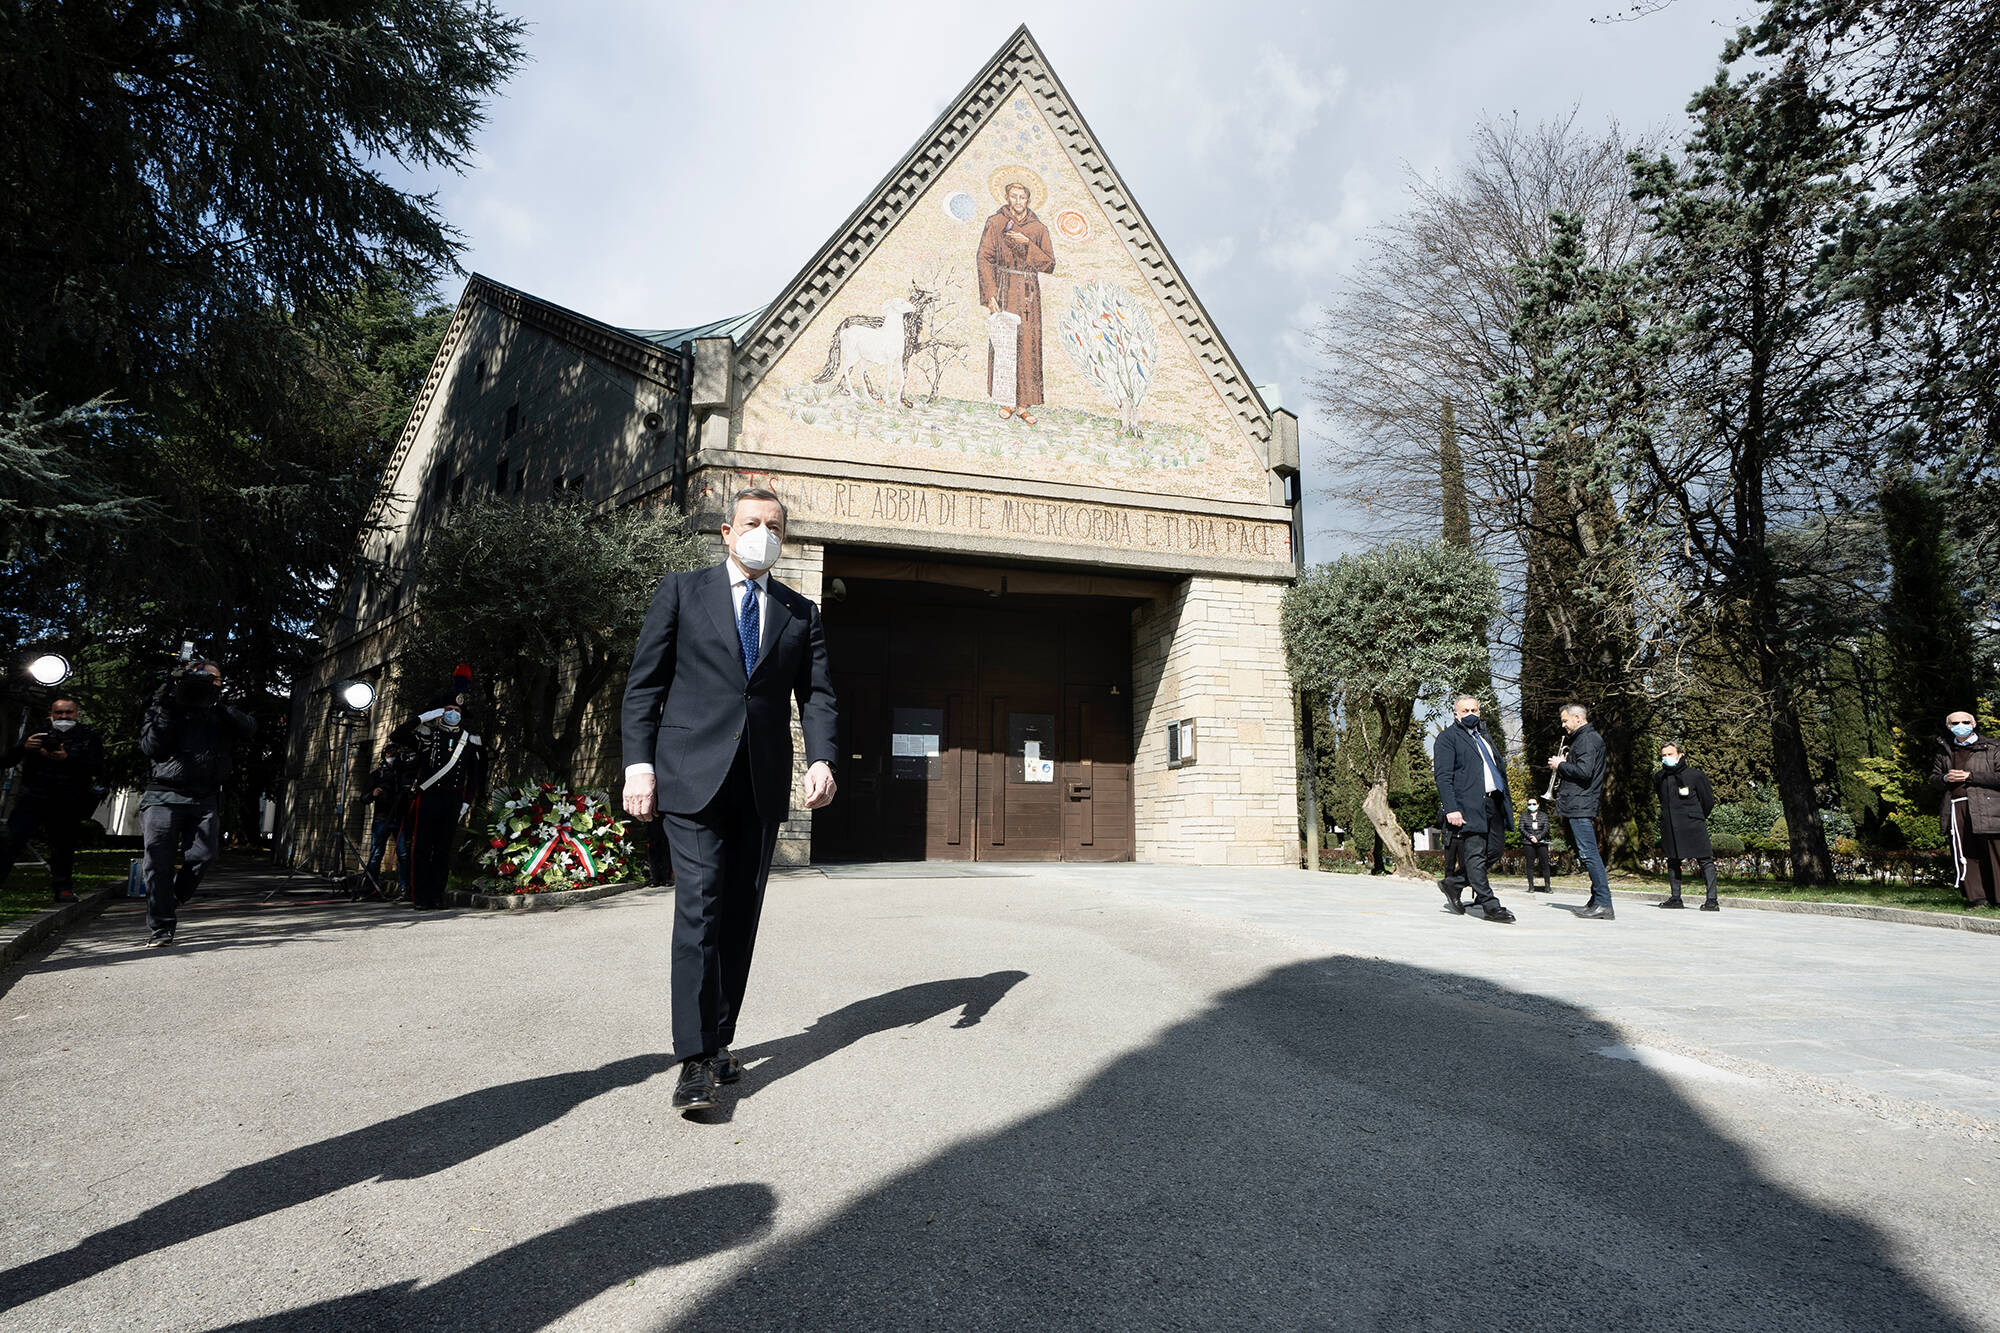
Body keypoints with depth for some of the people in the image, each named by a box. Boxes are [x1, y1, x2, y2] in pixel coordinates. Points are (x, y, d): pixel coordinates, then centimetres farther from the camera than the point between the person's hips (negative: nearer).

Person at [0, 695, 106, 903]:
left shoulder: (89, 737, 10)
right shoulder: (38, 734, 13)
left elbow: (97, 770, -3)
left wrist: (67, 759, -17)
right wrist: (24, 748, -12)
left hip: (69, 806, -1)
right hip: (33, 800, 1)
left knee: (64, 846, 3)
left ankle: (63, 888, 13)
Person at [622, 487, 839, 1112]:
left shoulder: (800, 612, 15)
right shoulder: (682, 591, 7)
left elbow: (816, 692, 9)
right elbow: (644, 682, 3)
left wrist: (821, 759, -8)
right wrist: (639, 763, -6)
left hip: (764, 783, 3)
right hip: (693, 777, -3)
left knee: (741, 915, 8)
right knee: (700, 909, -10)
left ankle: (720, 1041, 19)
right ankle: (696, 1061, -6)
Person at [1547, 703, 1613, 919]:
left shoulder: (1588, 739, -11)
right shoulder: (1582, 738, 22)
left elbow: (1584, 772, -22)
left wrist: (1560, 765, -8)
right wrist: (1564, 762, 11)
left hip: (1581, 806, -11)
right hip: (1577, 806, 11)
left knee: (1588, 853, -12)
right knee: (1585, 853, 13)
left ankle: (1604, 905, -12)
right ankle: (1597, 900, 17)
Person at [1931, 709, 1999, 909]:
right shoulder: (1944, 752, 18)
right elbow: (1933, 778, 23)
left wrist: (1970, 776, -9)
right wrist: (1945, 778, 1)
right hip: (1955, 808, 4)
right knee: (1964, 854, 1)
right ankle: (1976, 897, 5)